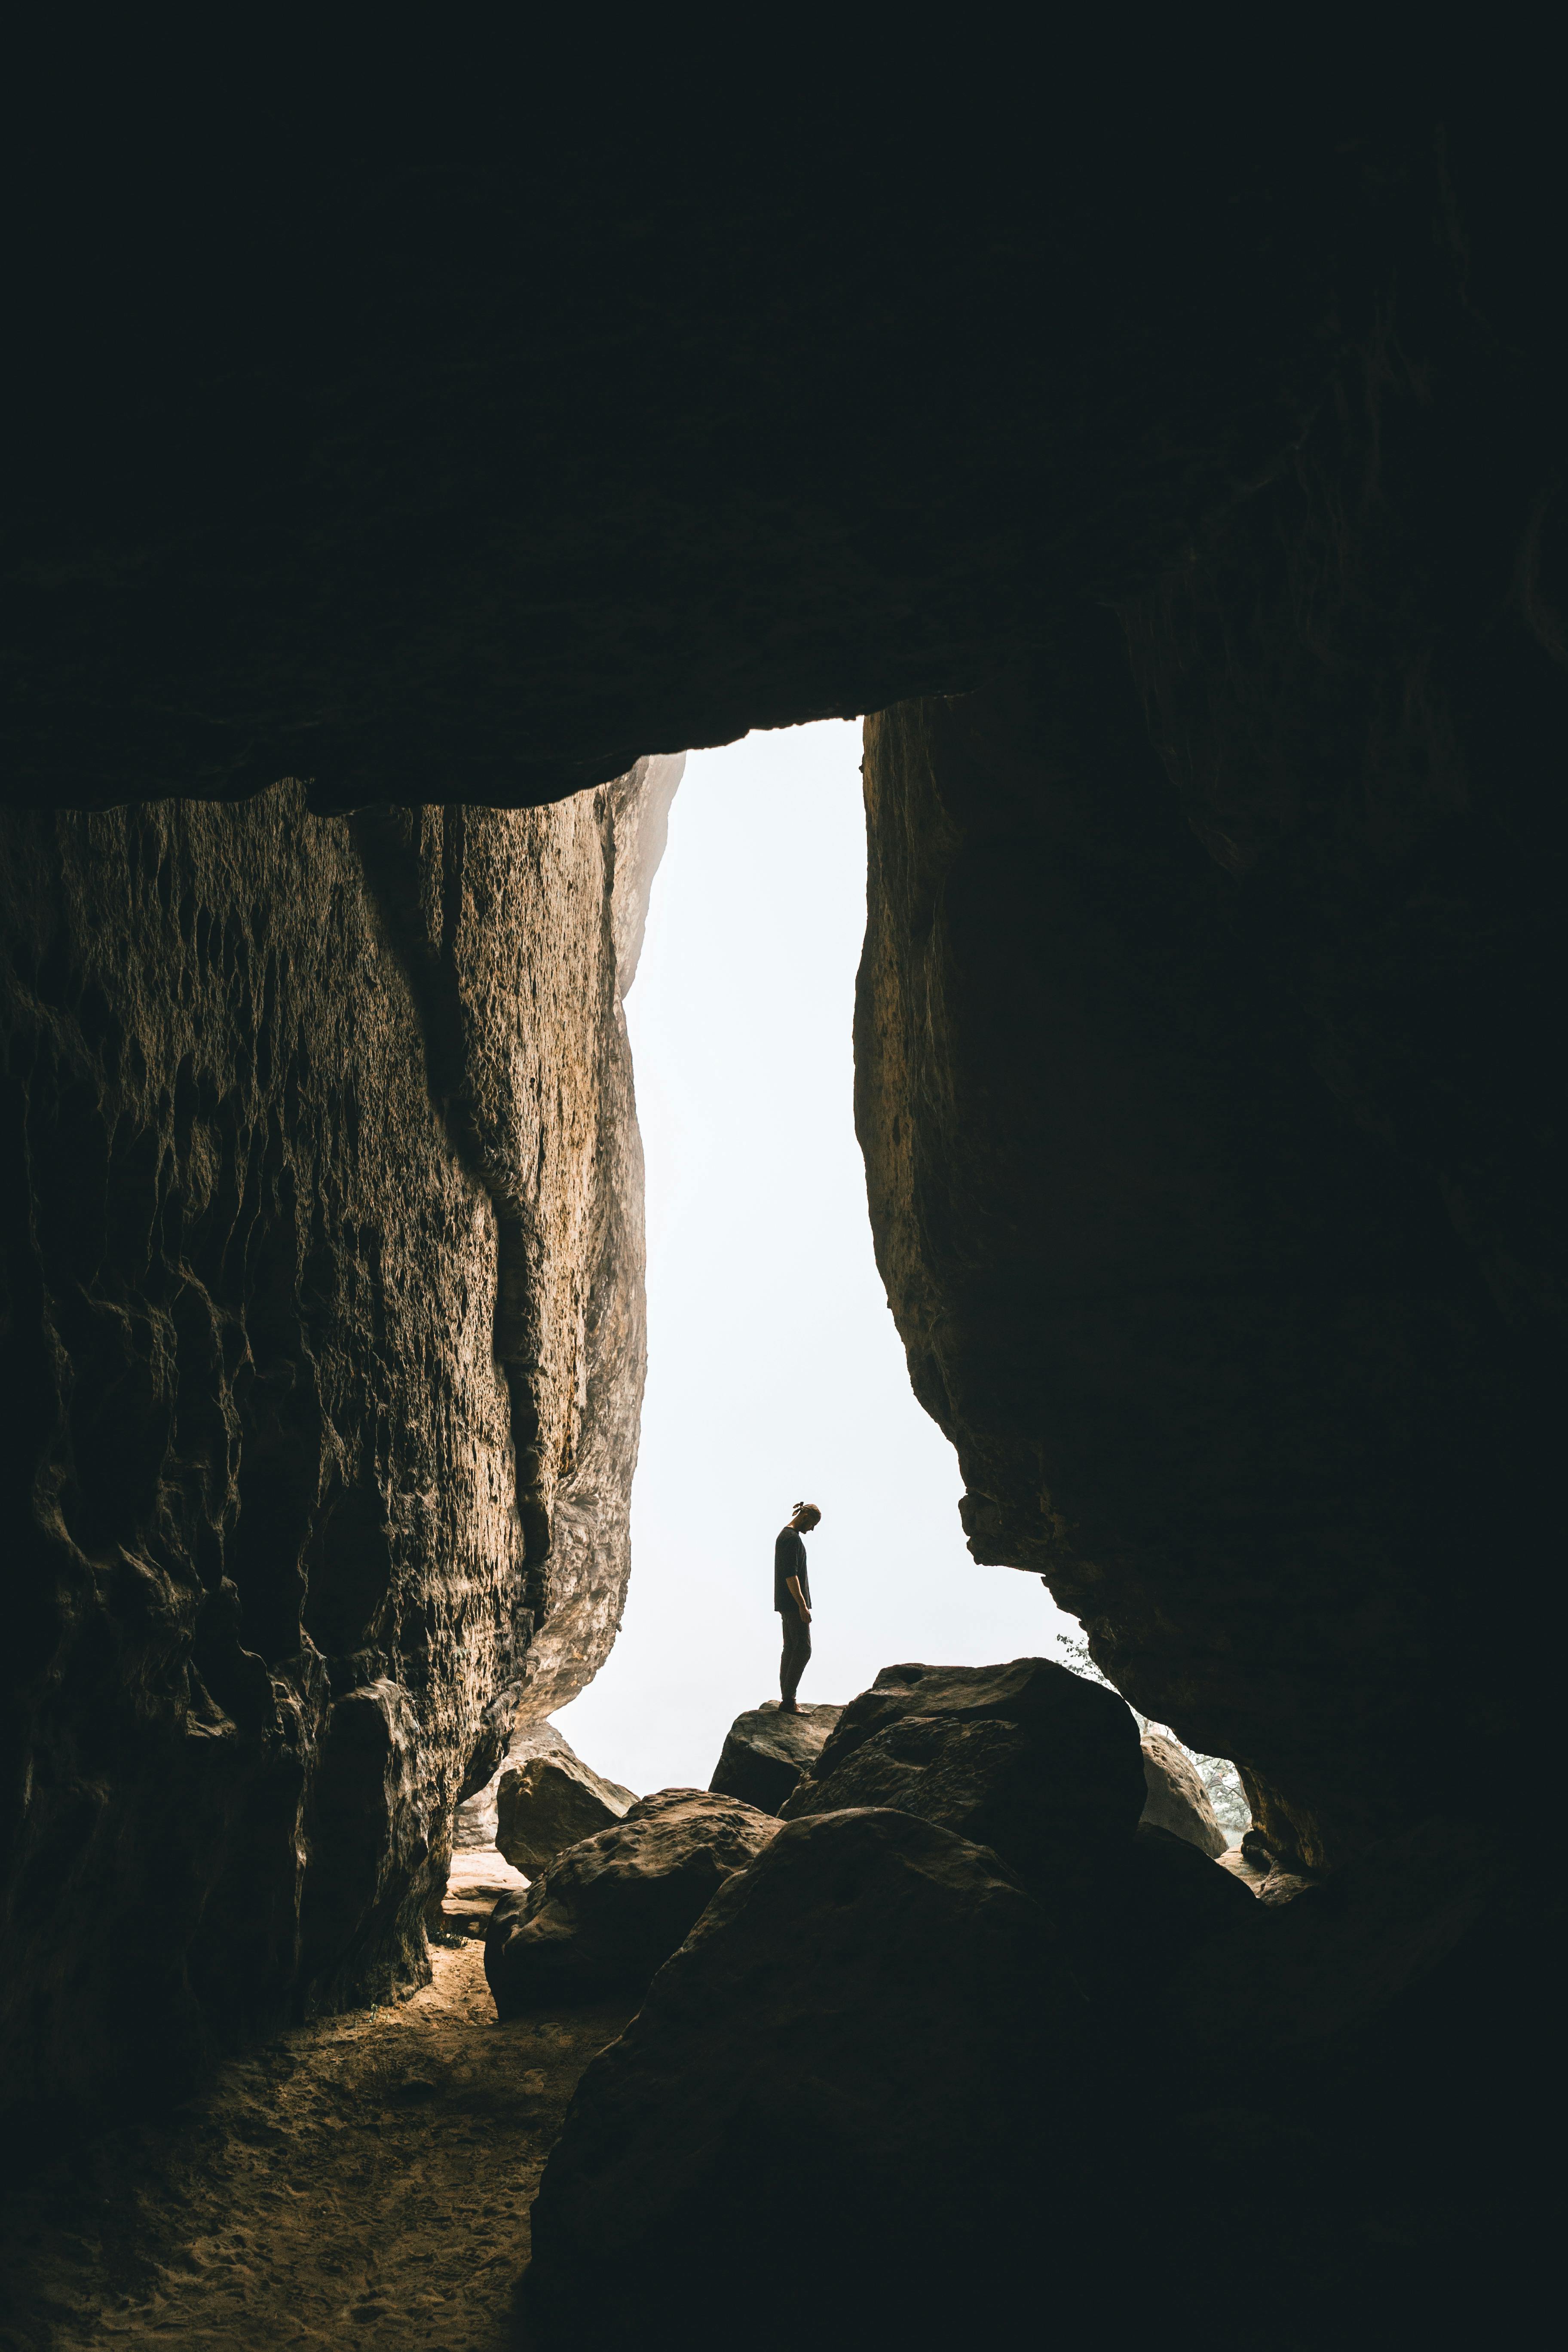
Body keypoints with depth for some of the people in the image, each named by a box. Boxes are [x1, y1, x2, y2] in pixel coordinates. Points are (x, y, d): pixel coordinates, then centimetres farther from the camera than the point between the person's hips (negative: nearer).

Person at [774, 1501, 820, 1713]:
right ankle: (788, 1700, -12)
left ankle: (786, 1700, 10)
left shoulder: (784, 1535, 18)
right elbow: (791, 1575, -21)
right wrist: (802, 1604, -21)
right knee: (803, 1649, -10)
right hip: (793, 1603, -11)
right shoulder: (792, 1538, -15)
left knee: (790, 1649, 10)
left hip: (786, 1605, 11)